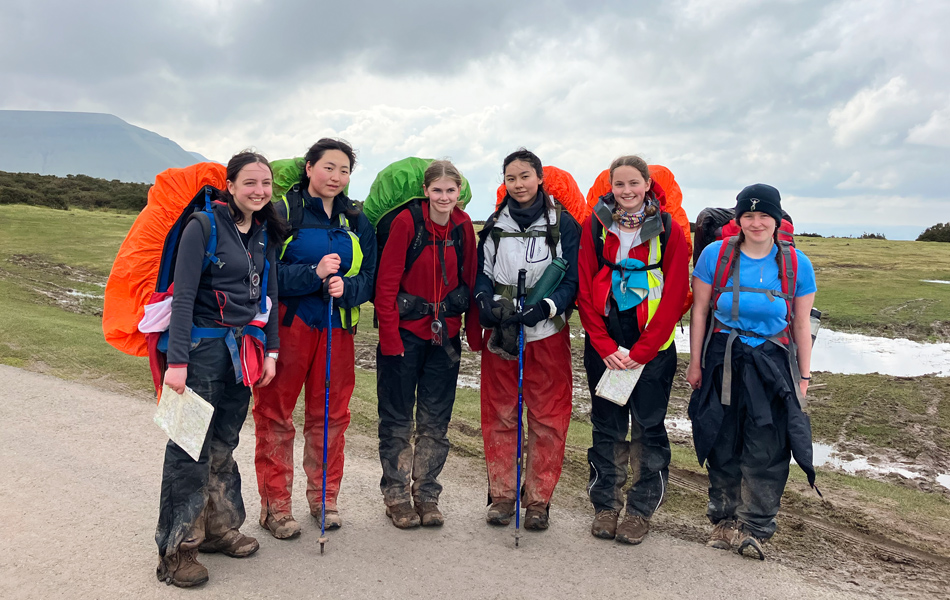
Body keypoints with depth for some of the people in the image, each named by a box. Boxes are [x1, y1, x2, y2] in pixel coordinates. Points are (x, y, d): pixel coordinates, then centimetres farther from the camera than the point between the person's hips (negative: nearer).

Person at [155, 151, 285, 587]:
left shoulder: (266, 233, 9)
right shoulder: (203, 226, -10)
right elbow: (183, 297, -13)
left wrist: (271, 350, 9)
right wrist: (176, 361, -18)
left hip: (243, 350, 6)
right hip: (203, 348, -6)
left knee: (224, 445, 15)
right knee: (191, 448, -1)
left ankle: (218, 528, 29)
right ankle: (176, 549, 10)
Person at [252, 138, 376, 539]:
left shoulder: (356, 221, 10)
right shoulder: (282, 211, -3)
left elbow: (369, 278, 7)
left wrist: (345, 287, -14)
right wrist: (314, 273, -22)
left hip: (336, 328, 4)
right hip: (287, 324, -3)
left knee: (331, 414, 10)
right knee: (275, 413, 2)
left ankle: (325, 498, 25)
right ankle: (275, 505, 14)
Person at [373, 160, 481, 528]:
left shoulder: (463, 226, 1)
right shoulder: (407, 222, -11)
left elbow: (470, 278, 8)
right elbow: (387, 281, -11)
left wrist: (474, 331, 5)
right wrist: (389, 336, -14)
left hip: (445, 333, 4)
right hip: (405, 331, -3)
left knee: (436, 419, 10)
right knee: (397, 418, 7)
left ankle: (426, 495, 24)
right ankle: (396, 497, 21)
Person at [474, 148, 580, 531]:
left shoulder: (563, 224, 0)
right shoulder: (495, 225, 9)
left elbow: (573, 280, -2)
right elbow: (482, 274, 11)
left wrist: (543, 309, -18)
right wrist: (487, 303, -11)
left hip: (547, 333, -2)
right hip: (500, 334, 2)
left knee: (547, 417, 2)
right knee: (498, 415, 6)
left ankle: (539, 499, 15)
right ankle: (501, 494, 21)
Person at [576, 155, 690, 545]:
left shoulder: (668, 230, -2)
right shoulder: (595, 226, 2)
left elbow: (675, 295, -5)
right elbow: (585, 290, 0)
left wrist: (639, 352, -10)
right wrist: (605, 347, -8)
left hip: (653, 345, -1)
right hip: (603, 345, 1)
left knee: (648, 426, 5)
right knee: (606, 425, 9)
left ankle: (641, 510, 19)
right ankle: (605, 505, 22)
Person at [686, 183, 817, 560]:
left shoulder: (796, 264, -2)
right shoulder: (715, 255, -4)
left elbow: (801, 325, 4)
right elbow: (700, 310, 2)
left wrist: (804, 375, 5)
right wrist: (695, 362, 2)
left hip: (773, 365, 0)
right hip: (723, 362, 0)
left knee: (765, 449, 0)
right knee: (723, 444, 8)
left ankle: (754, 527, 14)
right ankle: (724, 517, 24)